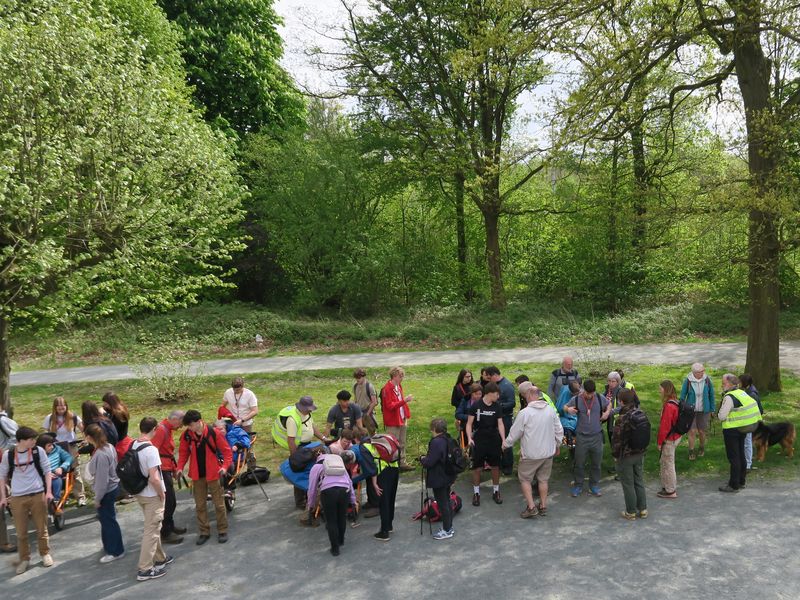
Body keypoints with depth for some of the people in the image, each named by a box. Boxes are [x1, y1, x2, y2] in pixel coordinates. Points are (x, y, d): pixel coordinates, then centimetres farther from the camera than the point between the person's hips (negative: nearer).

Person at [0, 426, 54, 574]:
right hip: (17, 498, 0)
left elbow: (47, 470, 3)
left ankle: (45, 554, 27)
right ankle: (24, 559, 22)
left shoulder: (38, 451, -4)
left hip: (38, 495, 0)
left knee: (41, 528, 9)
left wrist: (48, 491, -3)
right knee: (21, 531, 6)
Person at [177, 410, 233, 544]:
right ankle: (204, 532, 25)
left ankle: (222, 530, 21)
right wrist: (180, 467, -8)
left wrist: (225, 466, -21)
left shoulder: (214, 433, -16)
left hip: (213, 474, -3)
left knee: (219, 504, 6)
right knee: (200, 505, 12)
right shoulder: (187, 435, -7)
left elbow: (226, 450, -10)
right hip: (197, 475, 3)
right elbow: (183, 452, 6)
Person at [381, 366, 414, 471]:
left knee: (402, 443, 15)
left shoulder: (399, 386, 10)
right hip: (392, 422, -8)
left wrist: (406, 416, 13)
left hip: (402, 420, 8)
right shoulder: (387, 389, -17)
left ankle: (402, 463, 23)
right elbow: (390, 406, -22)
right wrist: (404, 401, -29)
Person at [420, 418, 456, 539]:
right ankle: (449, 526, 31)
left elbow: (429, 462, -26)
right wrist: (426, 458, 11)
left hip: (438, 480, -9)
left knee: (442, 504, 2)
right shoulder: (447, 440, 4)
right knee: (447, 502, 19)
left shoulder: (436, 442, -26)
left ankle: (446, 531, 12)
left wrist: (422, 459, -6)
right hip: (447, 478, 9)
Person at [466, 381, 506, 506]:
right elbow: (469, 423, -7)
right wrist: (469, 438, -20)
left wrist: (504, 440, -15)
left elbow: (500, 424, -4)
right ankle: (476, 493, 18)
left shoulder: (497, 407, -1)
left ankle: (496, 491, 27)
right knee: (477, 468, 3)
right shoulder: (476, 406, -11)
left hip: (494, 441, 3)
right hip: (479, 441, -3)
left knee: (495, 467, 10)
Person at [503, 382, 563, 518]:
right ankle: (543, 506, 25)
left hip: (530, 454, -5)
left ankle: (531, 507, 7)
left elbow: (514, 432, -9)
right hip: (548, 452, 5)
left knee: (525, 479, 11)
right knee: (543, 479, 18)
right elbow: (559, 431, 5)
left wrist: (506, 444, 9)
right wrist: (558, 446, 21)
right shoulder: (551, 410, -4)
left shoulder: (524, 413, -19)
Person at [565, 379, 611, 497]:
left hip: (596, 436, 2)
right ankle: (578, 486, 22)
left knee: (596, 463, 12)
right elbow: (565, 407, 5)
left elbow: (609, 404, 16)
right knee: (579, 463, 7)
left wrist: (607, 412, -4)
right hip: (581, 437, -1)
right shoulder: (576, 400, -8)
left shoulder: (600, 398, -4)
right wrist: (568, 409, -17)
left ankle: (594, 485, 29)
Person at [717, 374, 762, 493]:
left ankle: (734, 485, 5)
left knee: (733, 457, -1)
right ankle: (742, 481, 30)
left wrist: (719, 412, 2)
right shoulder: (742, 393, 7)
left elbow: (721, 416, -21)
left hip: (732, 430, -9)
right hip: (743, 429, 9)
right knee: (741, 455, 18)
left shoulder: (729, 397, -19)